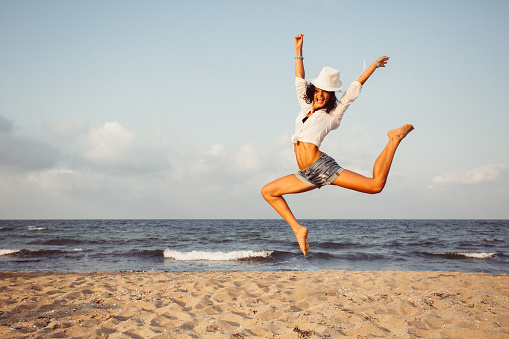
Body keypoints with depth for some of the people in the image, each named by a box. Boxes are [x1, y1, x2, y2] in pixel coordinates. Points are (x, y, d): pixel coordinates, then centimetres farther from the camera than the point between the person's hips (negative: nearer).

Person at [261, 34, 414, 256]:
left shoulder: (332, 114, 5)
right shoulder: (306, 107, 18)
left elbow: (355, 88, 8)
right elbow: (300, 81, 21)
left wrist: (374, 65, 11)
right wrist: (299, 51, 17)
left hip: (323, 167, -5)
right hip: (308, 175, 6)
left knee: (376, 185, -14)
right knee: (267, 191, 4)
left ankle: (395, 139, 8)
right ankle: (298, 229, 5)